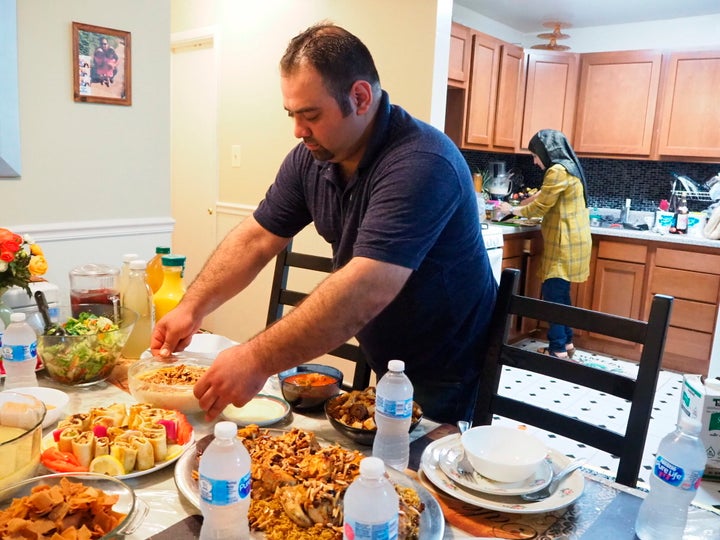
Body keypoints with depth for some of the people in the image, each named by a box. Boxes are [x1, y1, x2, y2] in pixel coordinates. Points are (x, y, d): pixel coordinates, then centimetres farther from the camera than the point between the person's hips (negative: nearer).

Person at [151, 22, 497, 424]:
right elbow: (255, 239, 0)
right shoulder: (311, 156, -6)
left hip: (446, 374, -6)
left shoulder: (421, 165, -30)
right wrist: (192, 308, -9)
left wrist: (259, 361, -37)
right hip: (382, 362, 7)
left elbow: (366, 291, -39)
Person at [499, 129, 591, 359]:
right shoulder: (569, 168, 16)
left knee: (553, 294, -6)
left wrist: (513, 210, 3)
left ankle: (558, 350, -2)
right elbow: (542, 197, 21)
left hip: (564, 243, -10)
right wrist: (518, 205, 14)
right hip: (570, 240, 10)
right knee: (560, 293, 14)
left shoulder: (557, 171, -16)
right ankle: (566, 343, 22)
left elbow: (540, 206, -11)